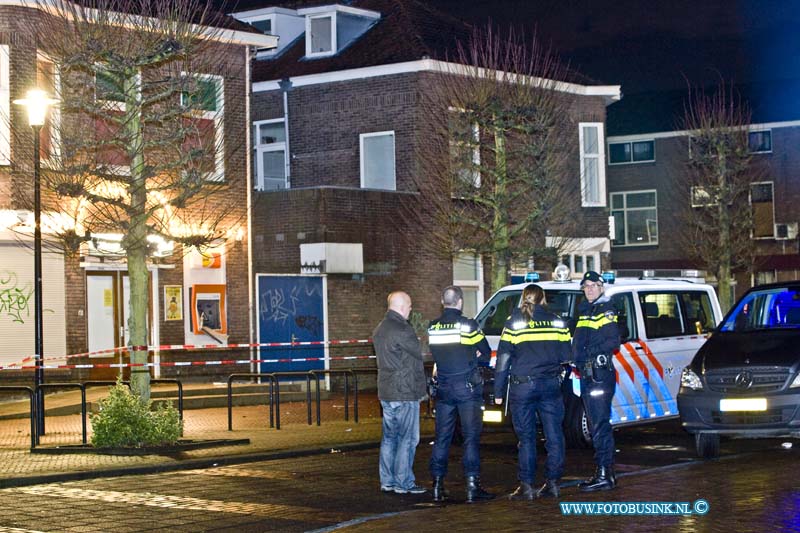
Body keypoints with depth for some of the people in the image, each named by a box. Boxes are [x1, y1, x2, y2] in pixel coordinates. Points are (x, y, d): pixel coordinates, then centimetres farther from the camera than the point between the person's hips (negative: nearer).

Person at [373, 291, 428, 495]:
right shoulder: (402, 329, -16)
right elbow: (419, 354, -9)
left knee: (390, 436, 13)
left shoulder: (379, 330, 13)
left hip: (386, 392, 9)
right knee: (407, 438, -3)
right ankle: (404, 483, -2)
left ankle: (387, 480, 16)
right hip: (405, 393, -9)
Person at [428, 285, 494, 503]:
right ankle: (472, 486, -3)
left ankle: (437, 486, 10)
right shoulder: (468, 325, -9)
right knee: (471, 437, -1)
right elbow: (486, 354, 0)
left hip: (444, 388, 4)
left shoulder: (433, 327, 3)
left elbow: (435, 356, 11)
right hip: (467, 387, -4)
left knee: (442, 438, 9)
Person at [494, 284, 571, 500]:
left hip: (522, 386, -2)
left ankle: (527, 486, 1)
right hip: (550, 385, 2)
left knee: (526, 438, 2)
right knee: (554, 435, 7)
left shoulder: (514, 323, -1)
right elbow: (566, 355, 8)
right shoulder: (556, 322, 6)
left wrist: (498, 391, 3)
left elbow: (503, 360, -2)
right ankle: (552, 483, 8)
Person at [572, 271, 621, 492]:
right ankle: (607, 472, 17)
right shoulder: (584, 312, 20)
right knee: (598, 426, 12)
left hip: (600, 373, -9)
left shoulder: (606, 310, -6)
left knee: (600, 426, -11)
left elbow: (614, 343, -17)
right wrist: (577, 357, 9)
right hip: (588, 374, 9)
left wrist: (590, 352, -20)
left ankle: (604, 475, -11)